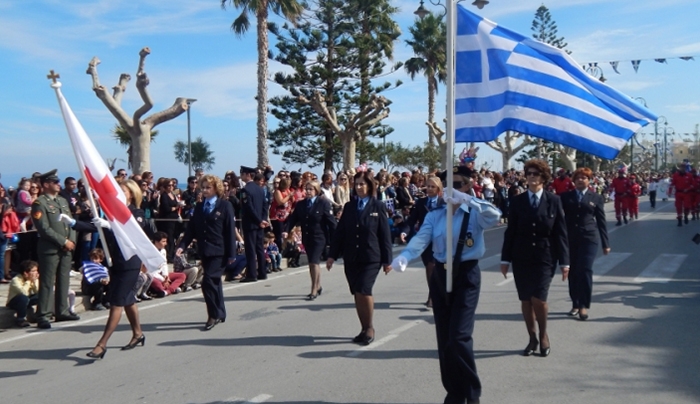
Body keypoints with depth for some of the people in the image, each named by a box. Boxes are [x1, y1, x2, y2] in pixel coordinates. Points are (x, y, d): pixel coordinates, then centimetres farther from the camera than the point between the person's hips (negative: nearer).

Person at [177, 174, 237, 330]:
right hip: (204, 252, 6)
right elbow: (191, 229, 9)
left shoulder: (225, 206, -4)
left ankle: (214, 315, -1)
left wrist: (231, 254, -11)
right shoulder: (199, 207, 11)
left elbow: (230, 231, -7)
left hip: (219, 252, -6)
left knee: (208, 282, -14)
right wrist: (182, 246, -6)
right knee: (214, 282, 13)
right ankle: (220, 314, 24)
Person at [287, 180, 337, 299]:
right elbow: (293, 219, 3)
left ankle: (314, 290, -5)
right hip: (307, 238, 6)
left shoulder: (323, 203, -8)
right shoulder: (300, 204, 7)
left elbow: (331, 221, -8)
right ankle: (318, 287, 31)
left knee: (314, 263, -12)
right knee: (314, 263, 16)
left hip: (319, 238, -6)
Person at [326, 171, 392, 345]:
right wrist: (332, 255, 3)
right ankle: (364, 329, 19)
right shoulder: (349, 207, 9)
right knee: (357, 294, 7)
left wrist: (387, 260, -4)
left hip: (371, 258, -4)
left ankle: (370, 327, 3)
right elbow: (339, 232, 9)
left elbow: (385, 234, -2)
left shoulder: (378, 207, -1)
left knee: (363, 291, -16)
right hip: (351, 258, 4)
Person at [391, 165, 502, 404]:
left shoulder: (475, 214, -4)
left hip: (466, 276, -4)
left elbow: (495, 217, -26)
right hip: (440, 275, 4)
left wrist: (467, 200, -40)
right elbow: (420, 239, -11)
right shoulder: (434, 216, 5)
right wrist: (404, 257, -32)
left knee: (459, 338, -12)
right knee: (444, 339, 9)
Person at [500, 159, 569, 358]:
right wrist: (505, 259, 2)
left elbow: (561, 232, 0)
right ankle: (532, 338, 21)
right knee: (525, 300, 6)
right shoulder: (517, 201, 3)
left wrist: (564, 261, -3)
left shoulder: (554, 201, 0)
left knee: (538, 299, -11)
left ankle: (543, 335, 13)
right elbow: (510, 231, 4)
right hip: (521, 258, 2)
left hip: (545, 257, -2)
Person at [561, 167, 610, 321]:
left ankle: (584, 305, -2)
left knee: (585, 270, -10)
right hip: (570, 239, 2)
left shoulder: (596, 198, 6)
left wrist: (605, 243, 4)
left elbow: (601, 221, 6)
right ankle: (575, 304, 18)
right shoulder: (566, 197, 7)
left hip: (588, 238, -2)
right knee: (573, 272, 7)